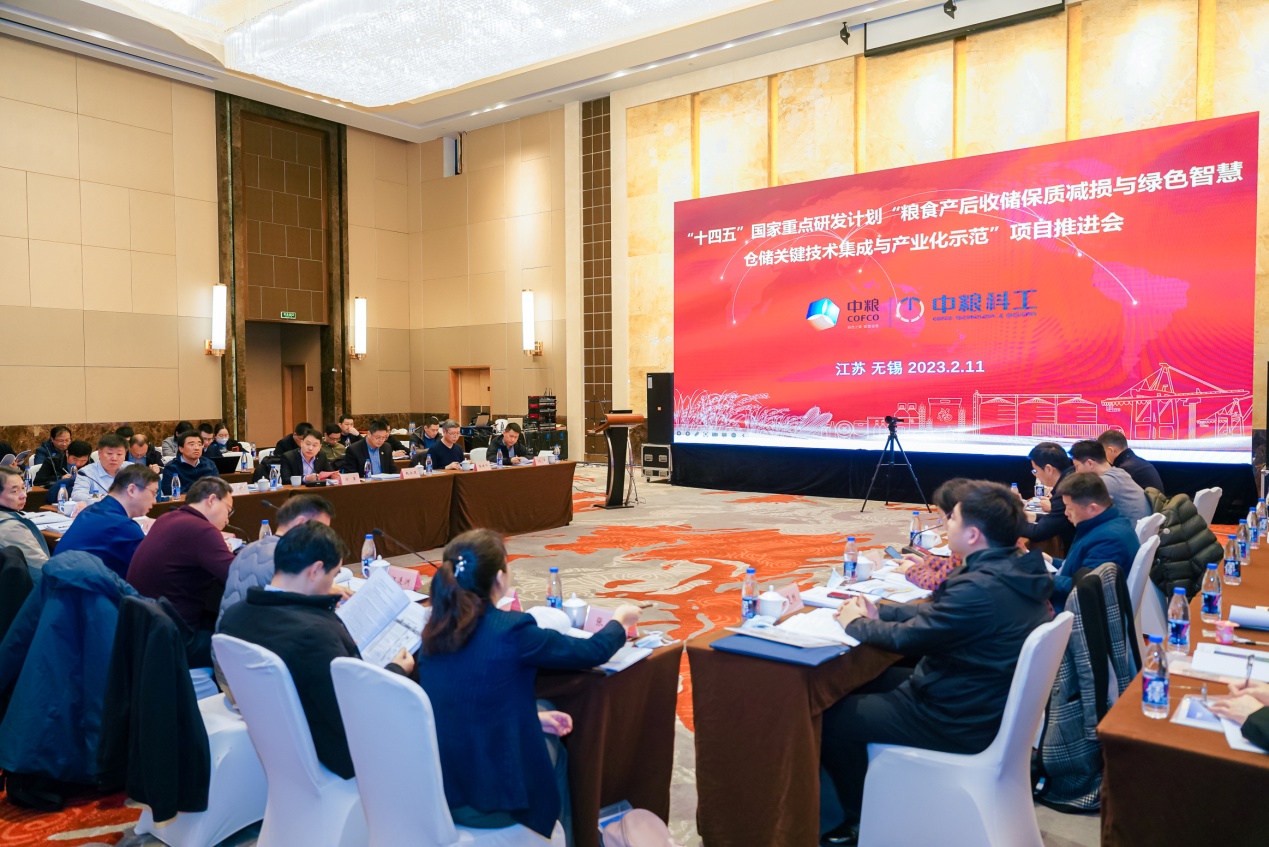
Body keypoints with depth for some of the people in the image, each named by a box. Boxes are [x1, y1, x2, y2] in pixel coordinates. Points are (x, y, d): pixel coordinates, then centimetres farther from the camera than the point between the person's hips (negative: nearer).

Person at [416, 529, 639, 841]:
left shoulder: (435, 631, -3)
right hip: (494, 797, -5)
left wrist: (532, 717, 11)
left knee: (544, 733, 27)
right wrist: (620, 620, 12)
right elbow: (593, 651, -7)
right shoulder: (512, 629, -21)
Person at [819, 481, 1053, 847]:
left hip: (961, 721, -10)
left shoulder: (981, 588, -32)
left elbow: (907, 638, -22)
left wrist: (855, 623, -4)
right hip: (990, 703, 10)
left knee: (832, 717, -1)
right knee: (863, 682, 19)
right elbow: (937, 611, 11)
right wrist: (878, 612, 3)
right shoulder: (1017, 569, -1)